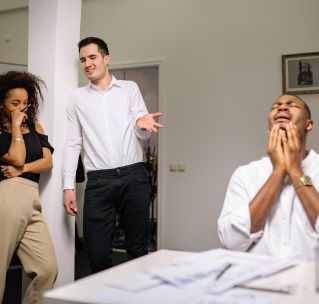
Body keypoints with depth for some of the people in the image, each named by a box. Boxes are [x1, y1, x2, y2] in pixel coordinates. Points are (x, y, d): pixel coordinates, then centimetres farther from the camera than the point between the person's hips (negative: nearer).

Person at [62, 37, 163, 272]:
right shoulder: (77, 97, 12)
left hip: (134, 177, 0)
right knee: (97, 253, 1)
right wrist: (68, 186, 2)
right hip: (99, 181, 1)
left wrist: (142, 124, -20)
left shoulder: (130, 88, 10)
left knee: (138, 248, 7)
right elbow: (73, 143, 10)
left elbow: (142, 135, 5)